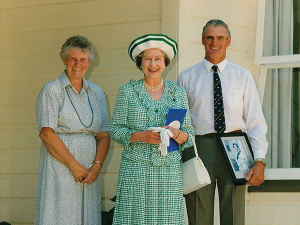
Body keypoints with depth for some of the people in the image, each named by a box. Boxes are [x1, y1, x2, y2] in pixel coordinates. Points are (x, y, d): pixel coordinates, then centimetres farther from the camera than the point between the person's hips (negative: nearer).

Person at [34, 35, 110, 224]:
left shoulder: (96, 93, 15)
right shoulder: (52, 90, 0)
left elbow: (104, 135, 10)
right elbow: (47, 134, -9)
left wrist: (97, 166, -7)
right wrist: (74, 165, -13)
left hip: (89, 173, 4)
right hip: (59, 169, -4)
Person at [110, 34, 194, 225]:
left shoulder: (178, 94, 10)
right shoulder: (127, 92, 5)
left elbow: (189, 135, 10)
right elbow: (115, 130, 3)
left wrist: (175, 133, -11)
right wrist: (141, 136, -13)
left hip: (170, 169, 2)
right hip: (136, 168, -1)